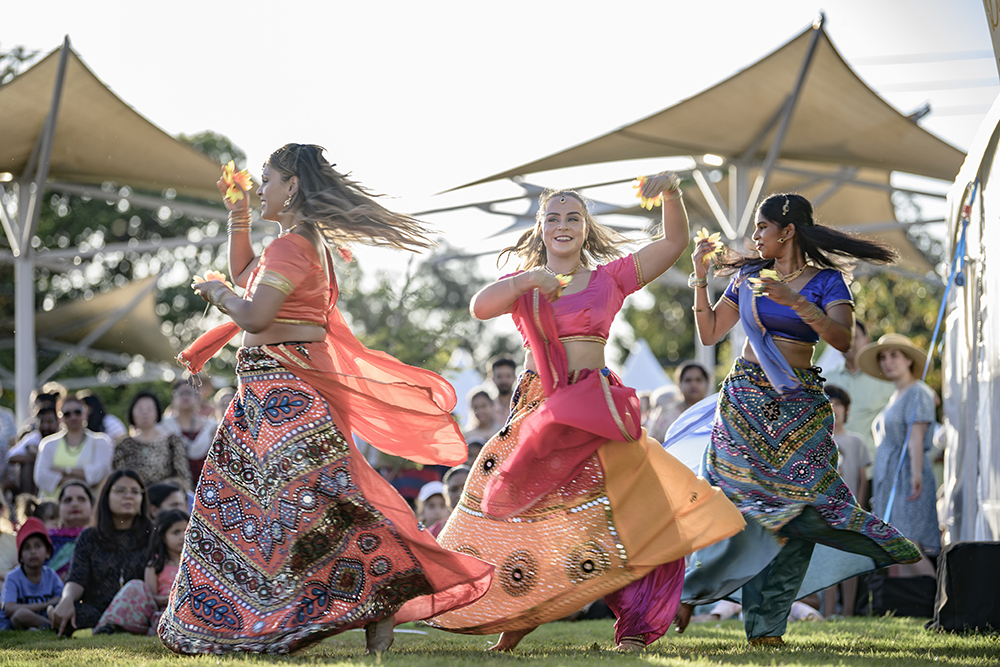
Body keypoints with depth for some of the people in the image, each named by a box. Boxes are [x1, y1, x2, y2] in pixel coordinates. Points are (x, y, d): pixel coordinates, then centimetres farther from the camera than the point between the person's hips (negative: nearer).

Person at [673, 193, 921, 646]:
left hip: (798, 406, -2)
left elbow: (843, 339, -14)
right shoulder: (748, 276, 13)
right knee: (738, 502, -7)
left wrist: (795, 301, -23)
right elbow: (709, 334, 17)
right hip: (744, 400, 2)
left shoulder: (826, 281, 2)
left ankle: (766, 625, -6)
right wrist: (701, 278, 7)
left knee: (795, 506, -9)